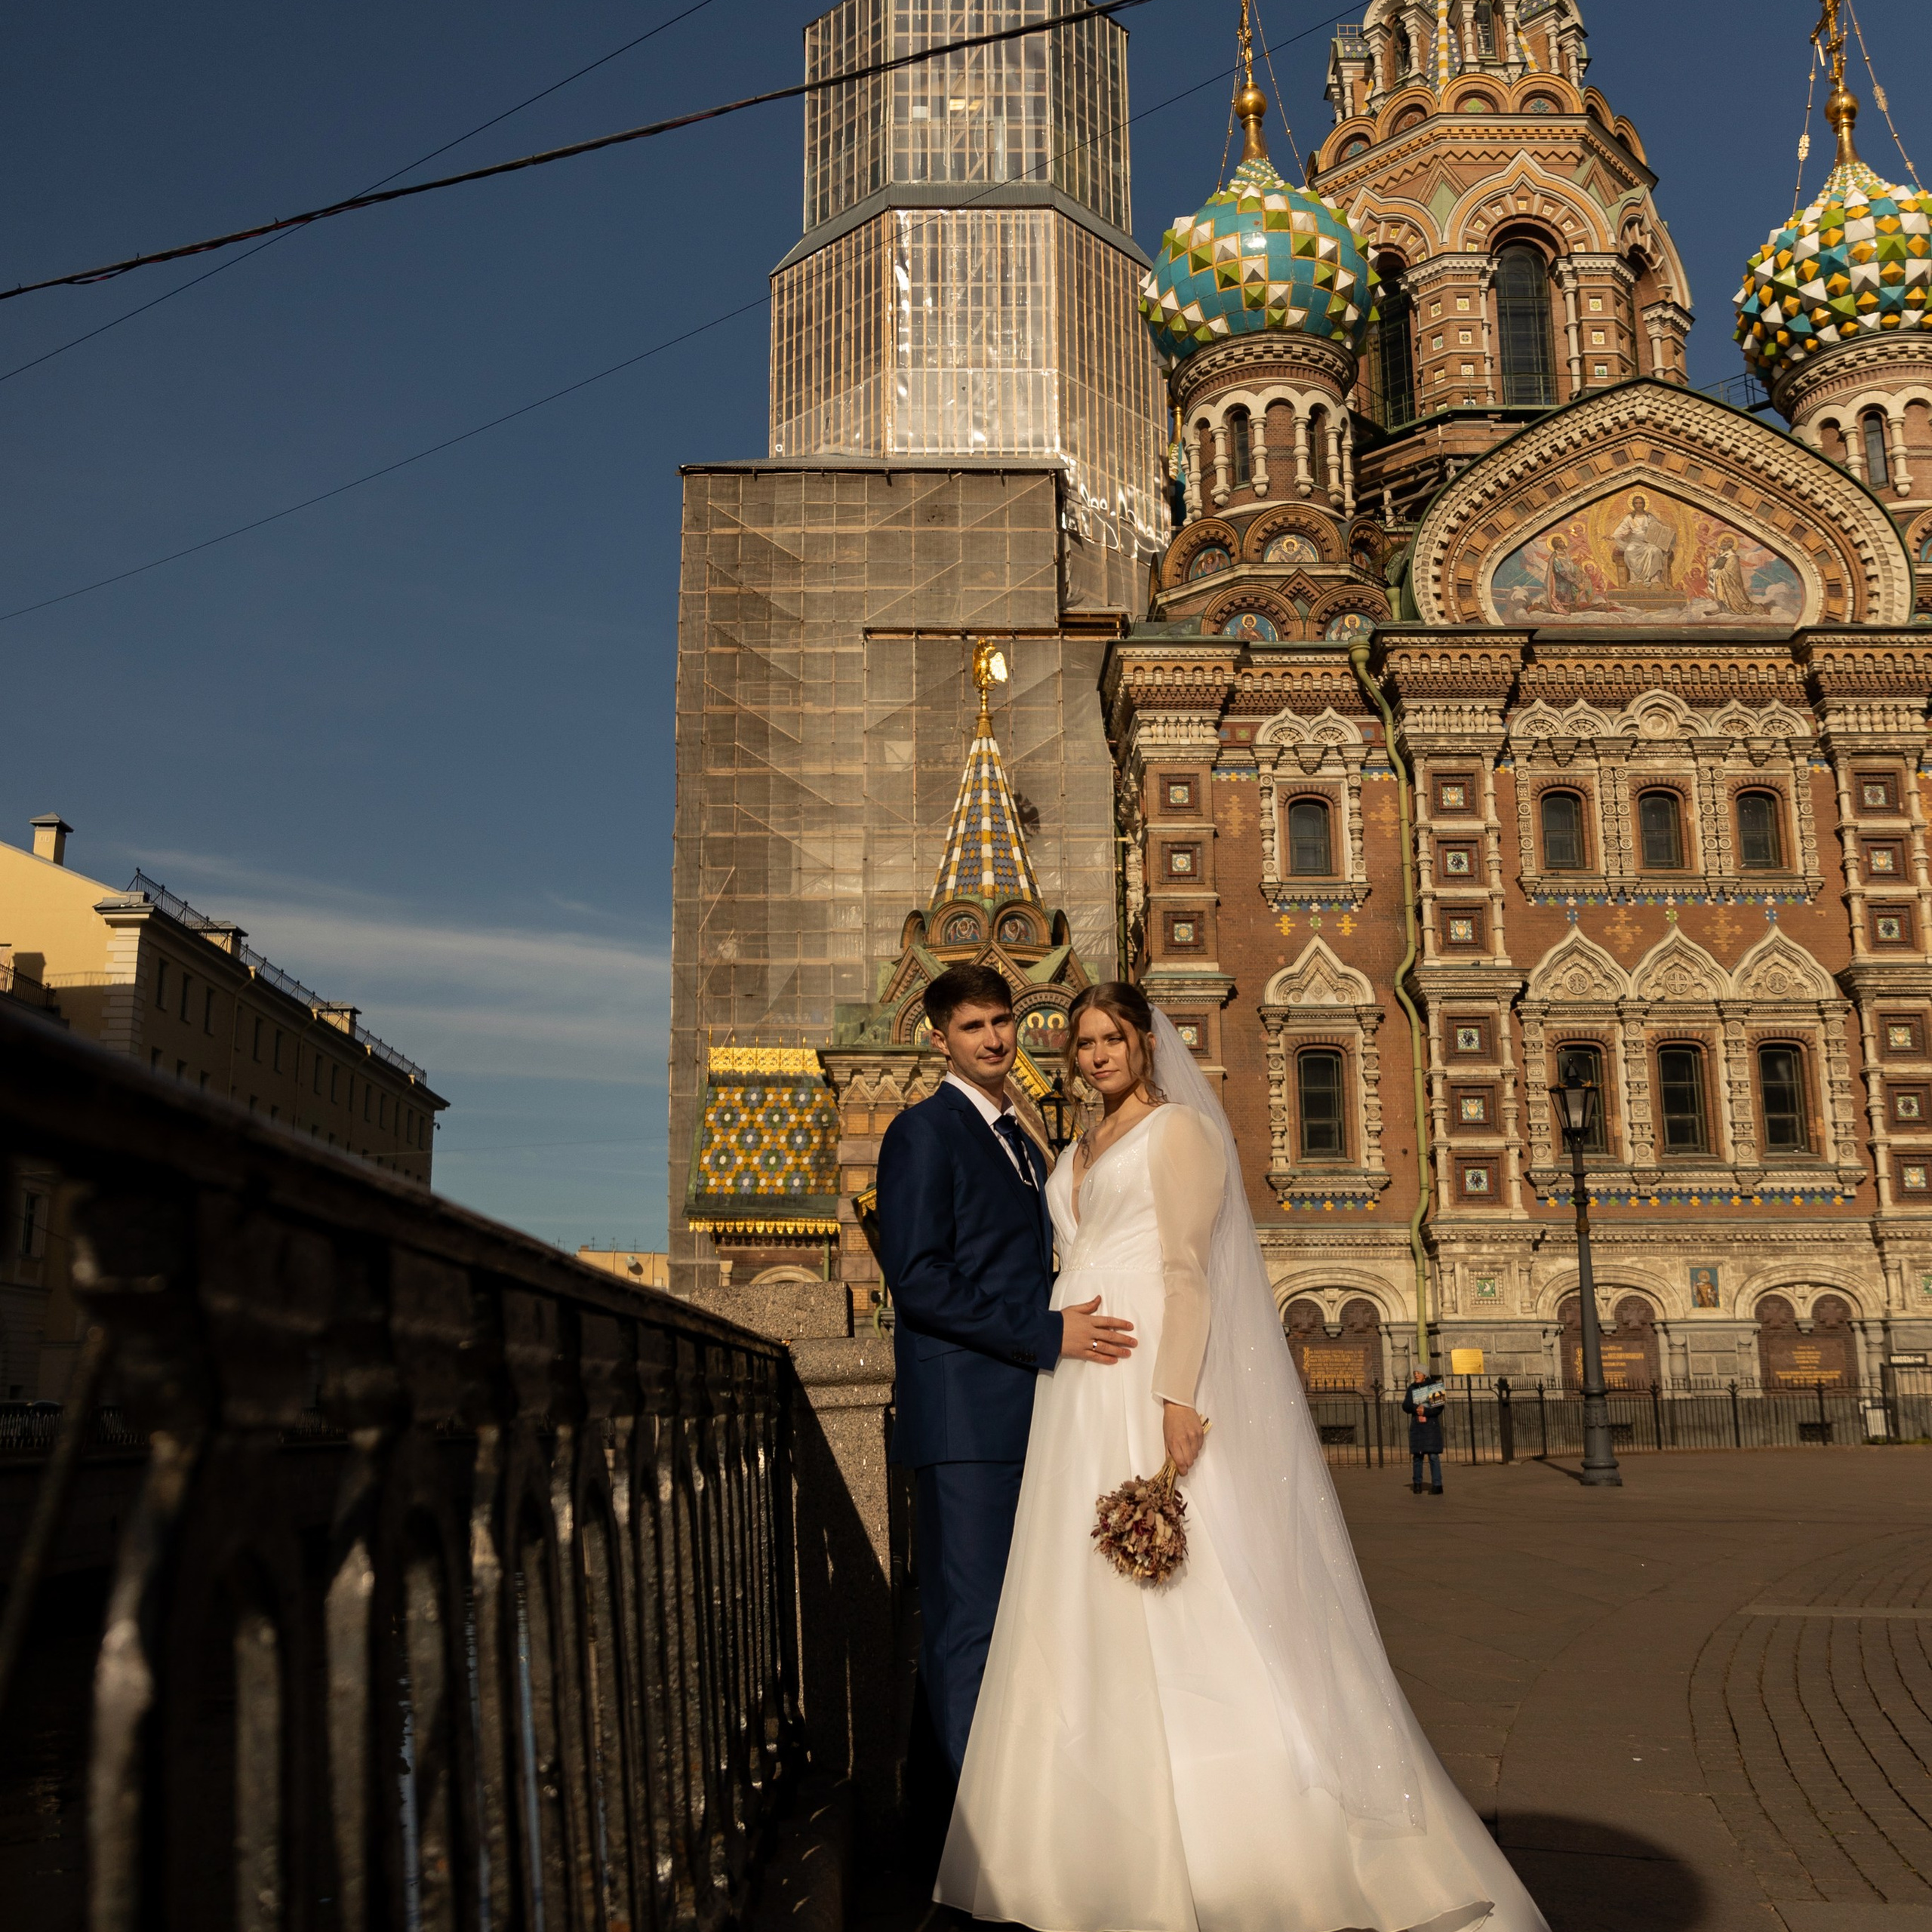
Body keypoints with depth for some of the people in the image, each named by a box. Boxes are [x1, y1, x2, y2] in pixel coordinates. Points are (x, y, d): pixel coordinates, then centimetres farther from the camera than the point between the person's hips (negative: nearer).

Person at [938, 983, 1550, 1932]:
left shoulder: (1180, 1130, -2)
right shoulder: (1078, 1156, 20)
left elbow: (1187, 1269, -12)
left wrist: (1178, 1396, -22)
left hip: (1155, 1388, -8)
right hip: (1083, 1401, 8)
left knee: (1190, 1611, -7)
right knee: (1094, 1621, 7)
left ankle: (1252, 1847, 1)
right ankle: (1127, 1833, 15)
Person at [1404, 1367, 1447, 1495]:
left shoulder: (1434, 1387, 2)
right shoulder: (1411, 1388, 11)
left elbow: (1439, 1407, -5)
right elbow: (1405, 1406, 3)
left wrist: (1425, 1411, -18)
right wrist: (1416, 1407, -15)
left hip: (1431, 1425, -3)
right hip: (1416, 1425, 3)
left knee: (1433, 1455, -7)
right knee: (1417, 1455, 1)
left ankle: (1437, 1485, -5)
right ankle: (1417, 1483, 11)